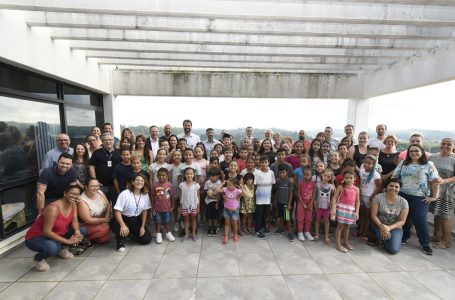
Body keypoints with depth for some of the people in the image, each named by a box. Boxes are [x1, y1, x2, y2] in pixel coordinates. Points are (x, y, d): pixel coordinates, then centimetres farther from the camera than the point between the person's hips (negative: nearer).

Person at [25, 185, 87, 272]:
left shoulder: (73, 204, -7)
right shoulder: (53, 208, -31)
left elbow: (74, 221, -5)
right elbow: (46, 232, -31)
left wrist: (77, 231, -26)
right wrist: (68, 241, -30)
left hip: (57, 233, 7)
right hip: (35, 237, -7)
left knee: (82, 231, -2)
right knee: (52, 248, -38)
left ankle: (60, 249, 17)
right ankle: (38, 258, -2)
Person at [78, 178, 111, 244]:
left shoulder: (99, 192, -6)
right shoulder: (82, 201, -21)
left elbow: (108, 205, 1)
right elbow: (87, 220, -19)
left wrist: (107, 218, -14)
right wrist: (104, 220, -15)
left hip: (102, 222, 6)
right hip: (89, 225, -6)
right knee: (104, 230, -27)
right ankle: (87, 238, 0)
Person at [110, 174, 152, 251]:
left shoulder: (145, 195, -7)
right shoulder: (125, 194, -21)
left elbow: (144, 211, 2)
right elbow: (117, 211, -22)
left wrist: (142, 226, -1)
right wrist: (123, 225, -35)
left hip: (136, 220, 4)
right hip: (123, 218, -4)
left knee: (147, 240, -5)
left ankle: (132, 232, 26)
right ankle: (120, 242, -1)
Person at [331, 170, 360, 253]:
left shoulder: (356, 189, 1)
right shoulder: (341, 187, -8)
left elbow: (357, 201, 5)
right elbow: (335, 198, -10)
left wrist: (356, 212, -1)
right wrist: (333, 209, -18)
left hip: (351, 209, 4)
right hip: (341, 208, -4)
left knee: (347, 226, 18)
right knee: (340, 225, 1)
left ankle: (346, 242, 37)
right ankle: (338, 245, 10)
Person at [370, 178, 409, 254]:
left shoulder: (404, 202, -8)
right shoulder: (378, 197, -13)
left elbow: (402, 221, -8)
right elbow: (373, 215, -11)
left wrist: (389, 228, -23)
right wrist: (381, 226, -27)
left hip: (395, 227, 2)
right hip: (379, 224, -1)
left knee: (394, 250, -16)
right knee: (384, 234, -34)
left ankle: (383, 239, 17)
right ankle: (375, 237, 3)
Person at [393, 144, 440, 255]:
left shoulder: (428, 165, -2)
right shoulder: (403, 163, 7)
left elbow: (436, 181, -5)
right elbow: (394, 177, 9)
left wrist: (434, 196, -8)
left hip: (420, 198, -3)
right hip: (402, 195, 3)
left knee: (421, 221, 0)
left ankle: (425, 244, 20)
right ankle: (403, 238, 31)